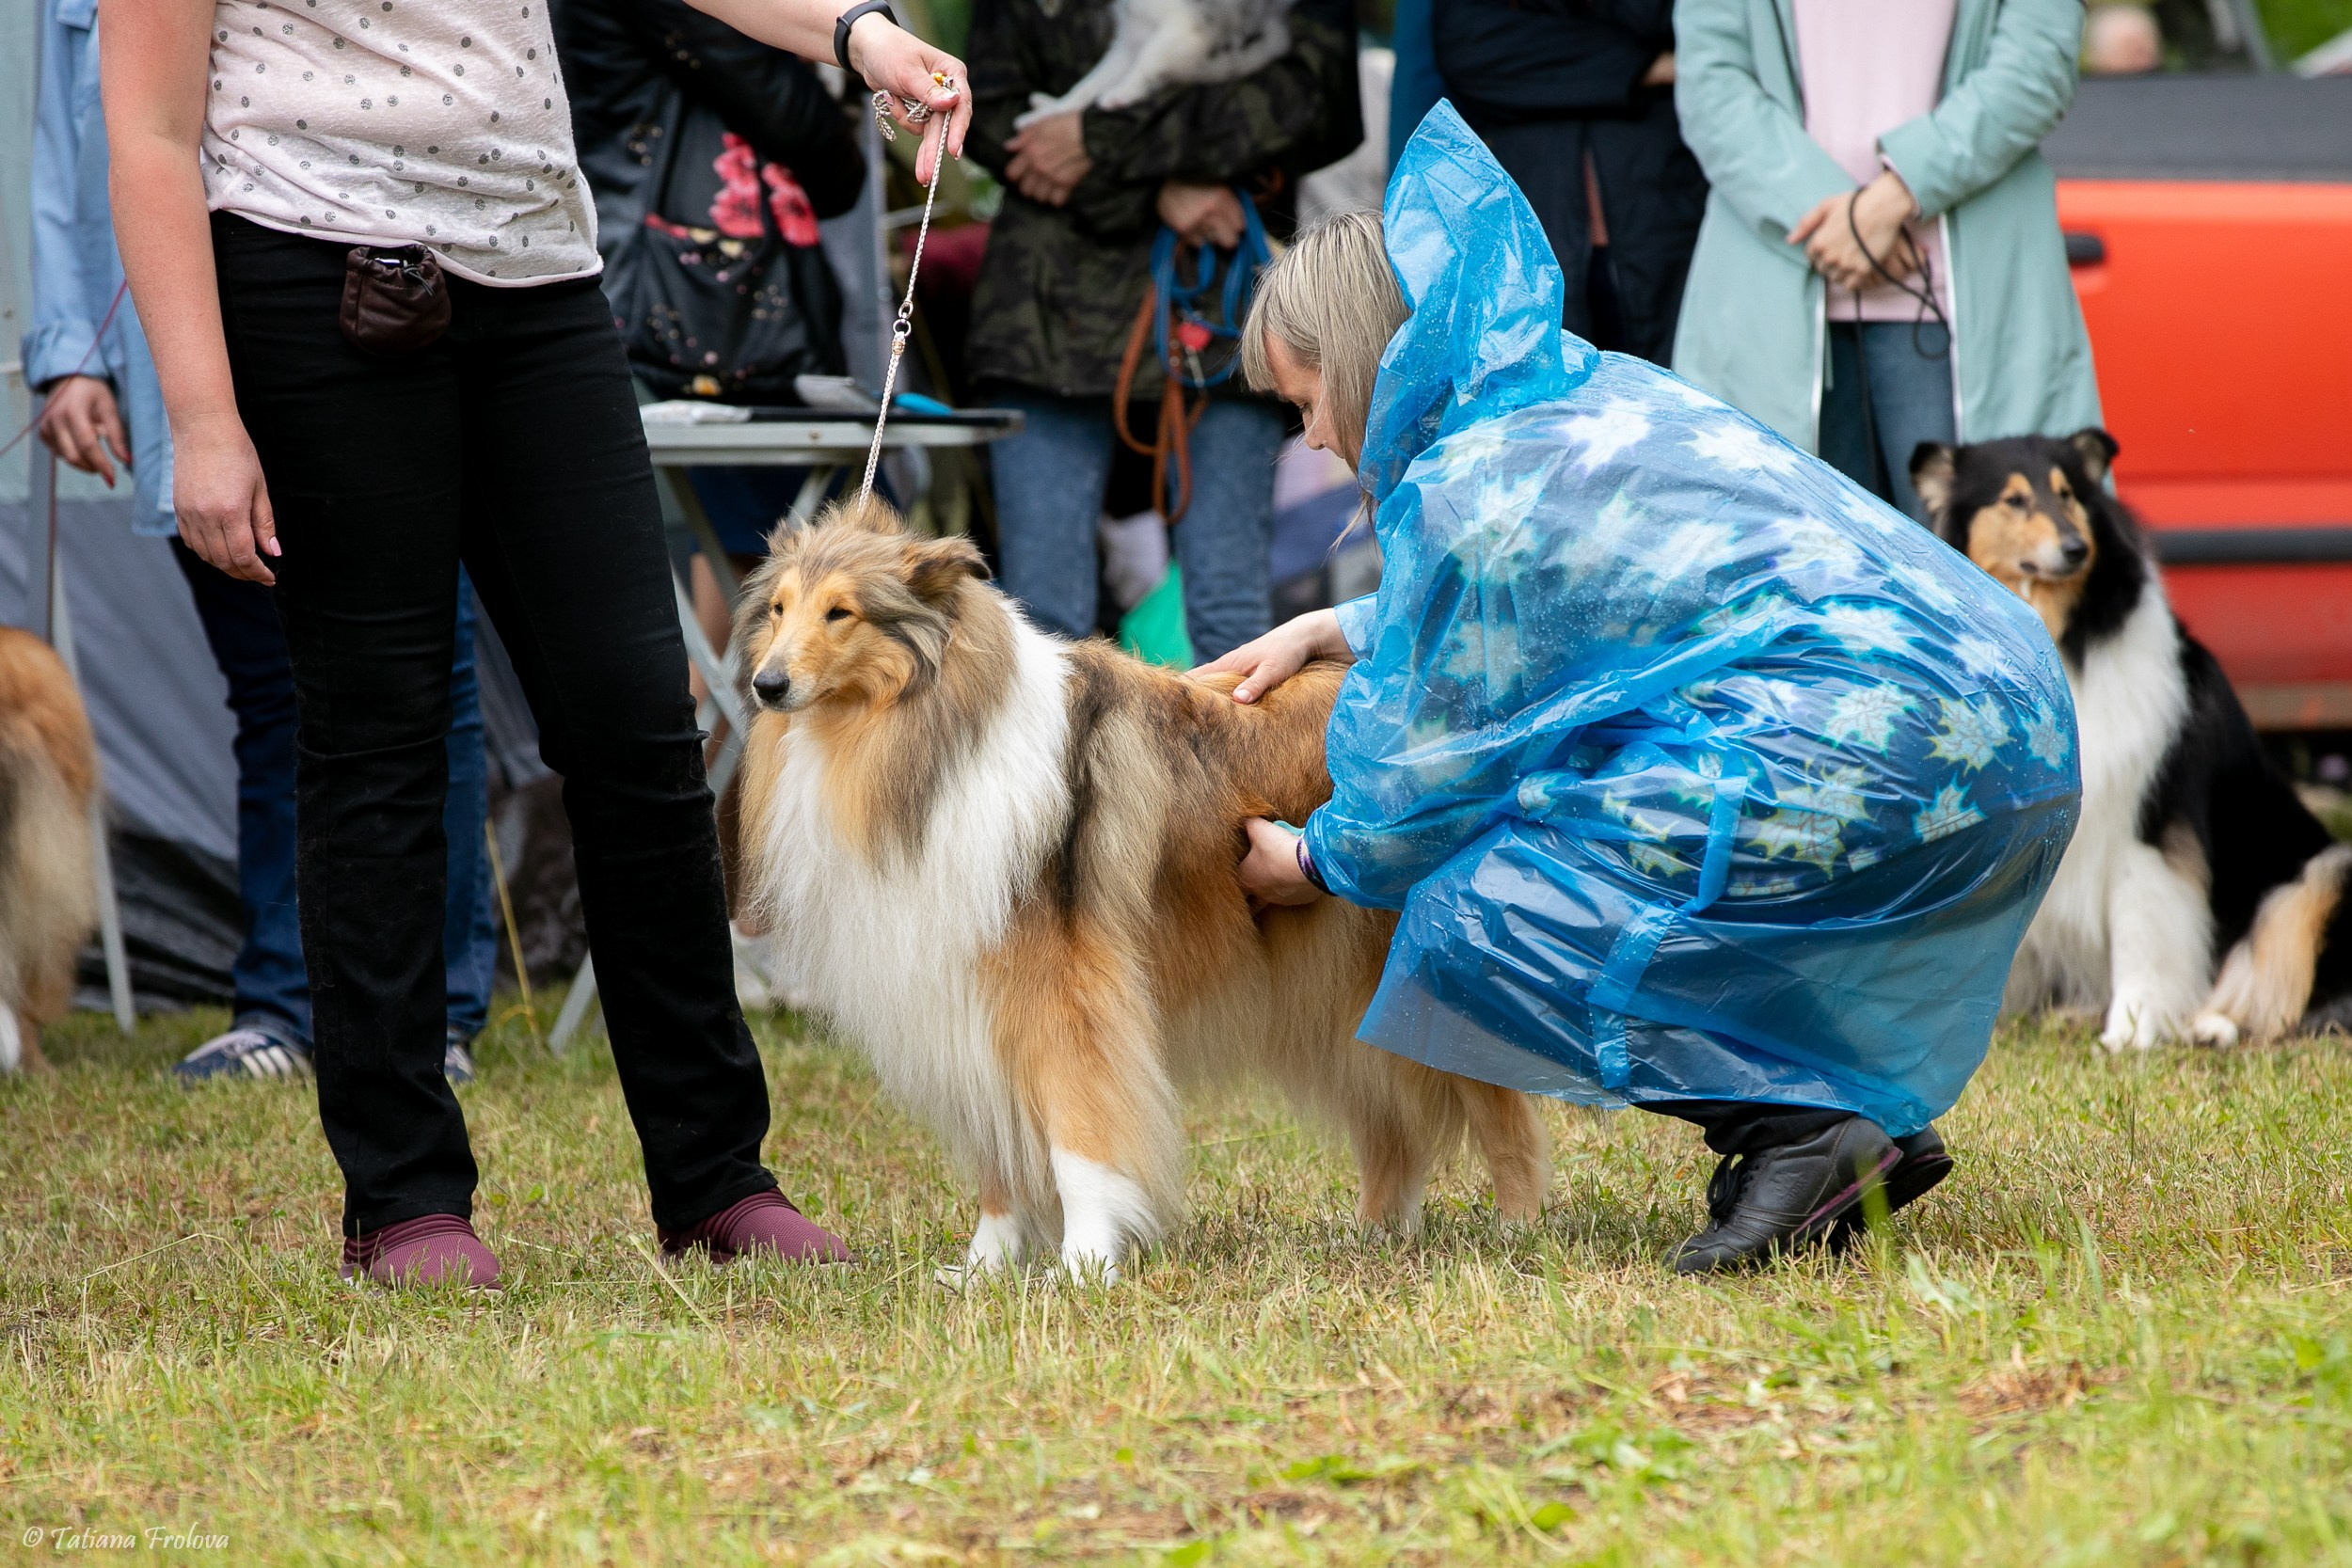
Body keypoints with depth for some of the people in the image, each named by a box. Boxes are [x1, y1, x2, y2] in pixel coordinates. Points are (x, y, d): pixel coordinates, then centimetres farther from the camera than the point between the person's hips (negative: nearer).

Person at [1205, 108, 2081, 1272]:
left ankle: (1804, 1132, -10)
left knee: (1469, 923, -6)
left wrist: (1316, 866, 23)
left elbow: (1429, 776, 4)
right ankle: (1870, 1123, 15)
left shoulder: (1462, 496, -7)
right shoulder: (1595, 391, 20)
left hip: (1868, 752, -10)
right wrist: (1333, 631, 41)